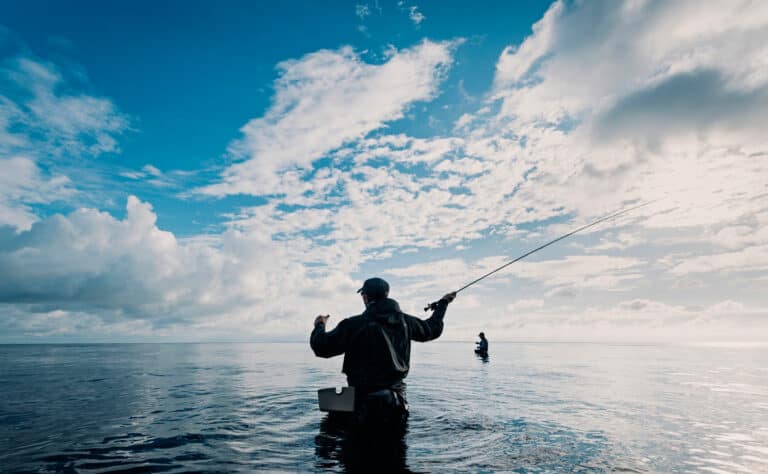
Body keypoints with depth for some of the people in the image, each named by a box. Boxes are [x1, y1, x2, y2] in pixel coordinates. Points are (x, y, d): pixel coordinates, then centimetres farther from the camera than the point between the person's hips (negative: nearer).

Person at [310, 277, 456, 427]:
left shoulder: (354, 325, -16)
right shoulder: (405, 321, 0)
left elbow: (321, 347, -11)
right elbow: (432, 329, 17)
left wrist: (319, 325, 11)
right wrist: (443, 303, 34)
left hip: (367, 399, -4)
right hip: (398, 397, 5)